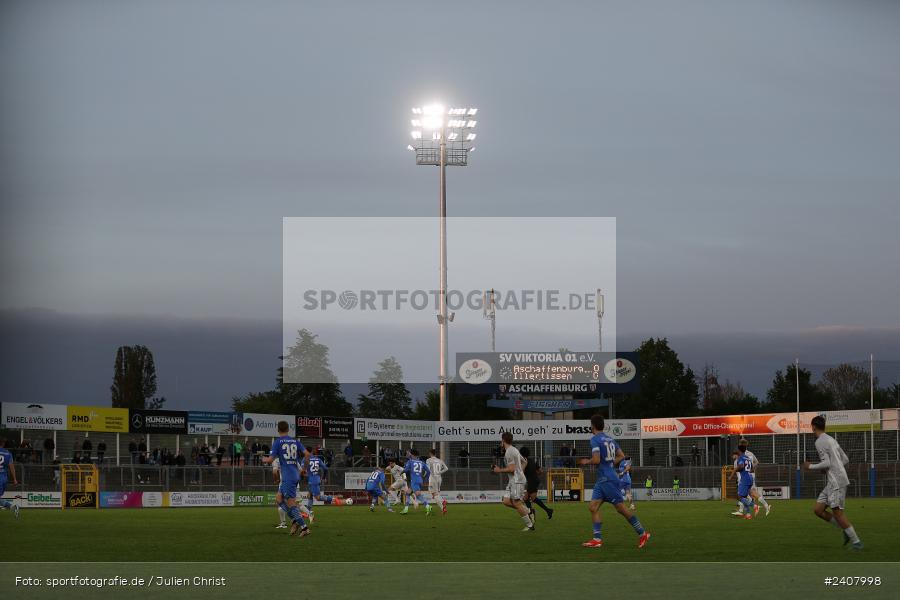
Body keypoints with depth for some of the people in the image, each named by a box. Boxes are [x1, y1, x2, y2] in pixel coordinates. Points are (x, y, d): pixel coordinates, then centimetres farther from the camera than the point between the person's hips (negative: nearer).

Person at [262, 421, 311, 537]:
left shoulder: (278, 442, -6)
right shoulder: (295, 441, 10)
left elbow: (271, 459, -9)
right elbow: (307, 454, 2)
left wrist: (264, 459, 14)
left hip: (288, 478, -7)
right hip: (295, 475, 7)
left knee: (291, 503, -6)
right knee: (279, 498, 18)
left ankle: (304, 527, -12)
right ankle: (295, 520, 8)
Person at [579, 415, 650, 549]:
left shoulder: (595, 440, -11)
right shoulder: (610, 439, 15)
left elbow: (596, 460, -21)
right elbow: (621, 456, 16)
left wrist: (586, 461, -2)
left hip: (608, 479, -9)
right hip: (602, 480, 9)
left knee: (621, 508, -4)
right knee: (593, 507, 3)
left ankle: (642, 533, 1)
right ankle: (597, 539, -4)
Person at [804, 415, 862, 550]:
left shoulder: (820, 442, -10)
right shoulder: (831, 440, 18)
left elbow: (826, 463, -18)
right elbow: (845, 459, 21)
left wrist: (810, 466, -4)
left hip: (836, 482, -9)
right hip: (831, 483, 9)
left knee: (837, 513, -8)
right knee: (818, 510, 7)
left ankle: (856, 542, -6)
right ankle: (846, 531, 10)